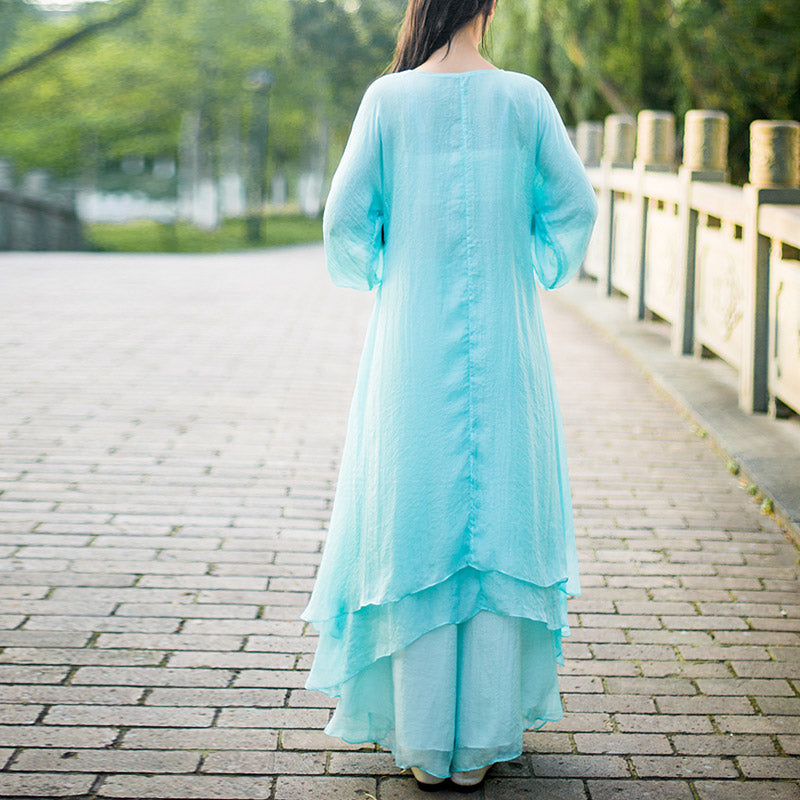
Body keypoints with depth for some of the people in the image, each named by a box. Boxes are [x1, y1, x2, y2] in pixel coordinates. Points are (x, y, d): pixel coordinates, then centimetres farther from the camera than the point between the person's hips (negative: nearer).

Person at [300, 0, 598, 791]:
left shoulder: (388, 98, -5)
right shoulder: (524, 97, -2)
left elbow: (346, 216, -4)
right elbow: (576, 207, 0)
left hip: (413, 343, 0)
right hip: (503, 343, 1)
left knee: (416, 525, 7)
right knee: (500, 518, 9)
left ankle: (424, 742, 12)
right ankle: (482, 739, 15)